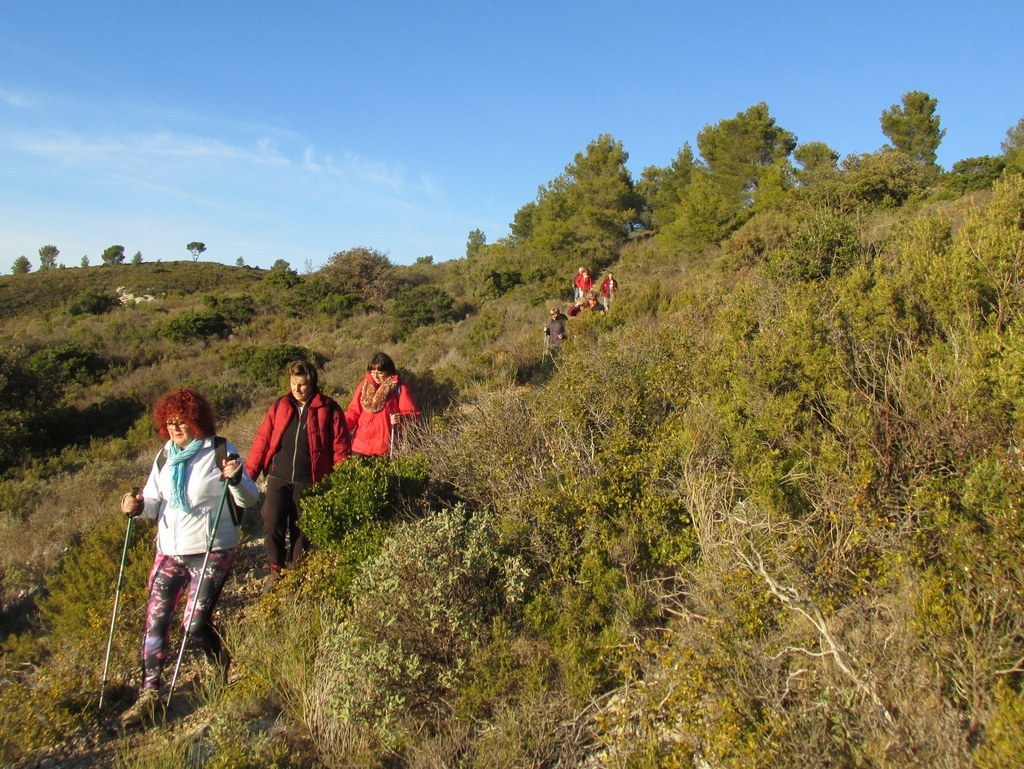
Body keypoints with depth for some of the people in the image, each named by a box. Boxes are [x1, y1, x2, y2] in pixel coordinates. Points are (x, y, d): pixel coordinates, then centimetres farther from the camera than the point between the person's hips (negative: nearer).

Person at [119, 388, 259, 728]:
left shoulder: (220, 451, -7)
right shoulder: (164, 457, 10)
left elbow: (250, 500, -9)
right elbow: (154, 502, 13)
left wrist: (236, 479, -29)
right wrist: (138, 506, -9)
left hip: (211, 552, -5)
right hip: (169, 550, 6)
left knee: (194, 624, -5)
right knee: (155, 620, 1)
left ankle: (228, 670, 23)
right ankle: (149, 693, 14)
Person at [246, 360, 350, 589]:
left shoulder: (329, 409, -2)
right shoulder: (279, 407, 7)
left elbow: (340, 447, -2)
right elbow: (262, 440, 5)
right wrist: (249, 473, -2)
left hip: (309, 481, -2)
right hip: (278, 478, 2)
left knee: (301, 530, 5)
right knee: (272, 524, -7)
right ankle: (276, 570, 16)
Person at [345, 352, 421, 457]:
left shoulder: (398, 387, -4)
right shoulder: (365, 385, 8)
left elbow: (413, 414, -7)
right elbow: (354, 411, 10)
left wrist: (400, 418, -27)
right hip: (360, 445, 4)